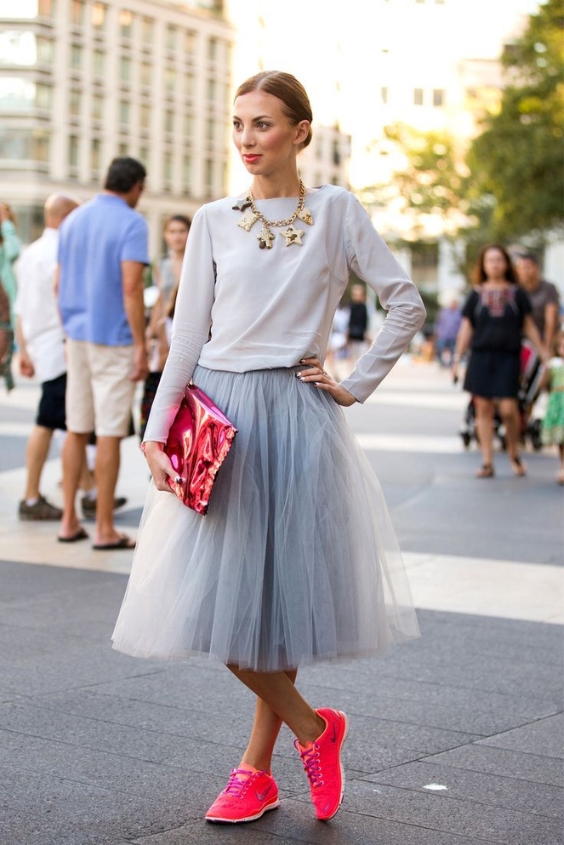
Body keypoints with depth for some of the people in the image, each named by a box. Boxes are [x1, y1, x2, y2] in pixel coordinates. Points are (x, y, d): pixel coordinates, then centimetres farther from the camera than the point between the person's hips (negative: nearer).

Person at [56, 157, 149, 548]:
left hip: (77, 336, 7)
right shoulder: (131, 223, -11)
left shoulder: (74, 220, 11)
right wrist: (141, 345, -16)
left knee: (76, 430, 12)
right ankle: (105, 529, 2)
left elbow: (60, 284, 13)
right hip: (114, 339, -7)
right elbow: (131, 287, -19)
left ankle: (69, 520, 15)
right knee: (109, 433, -2)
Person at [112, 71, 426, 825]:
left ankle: (258, 767, 15)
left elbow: (406, 304, 6)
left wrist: (356, 385, 1)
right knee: (218, 596, -4)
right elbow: (187, 337, 5)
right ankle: (312, 727, 15)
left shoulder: (337, 212, 3)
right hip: (220, 416, 2)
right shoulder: (214, 222, 6)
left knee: (282, 592, 2)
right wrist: (156, 435, -2)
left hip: (296, 417, -2)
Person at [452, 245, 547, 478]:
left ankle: (514, 452, 15)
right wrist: (457, 358, 7)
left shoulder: (516, 293, 7)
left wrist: (544, 352, 6)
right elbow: (466, 328, 11)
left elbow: (529, 326, 11)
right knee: (484, 409, 1)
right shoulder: (477, 294, 8)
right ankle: (487, 462, 8)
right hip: (481, 356, 1)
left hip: (508, 356, -1)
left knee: (508, 409, -9)